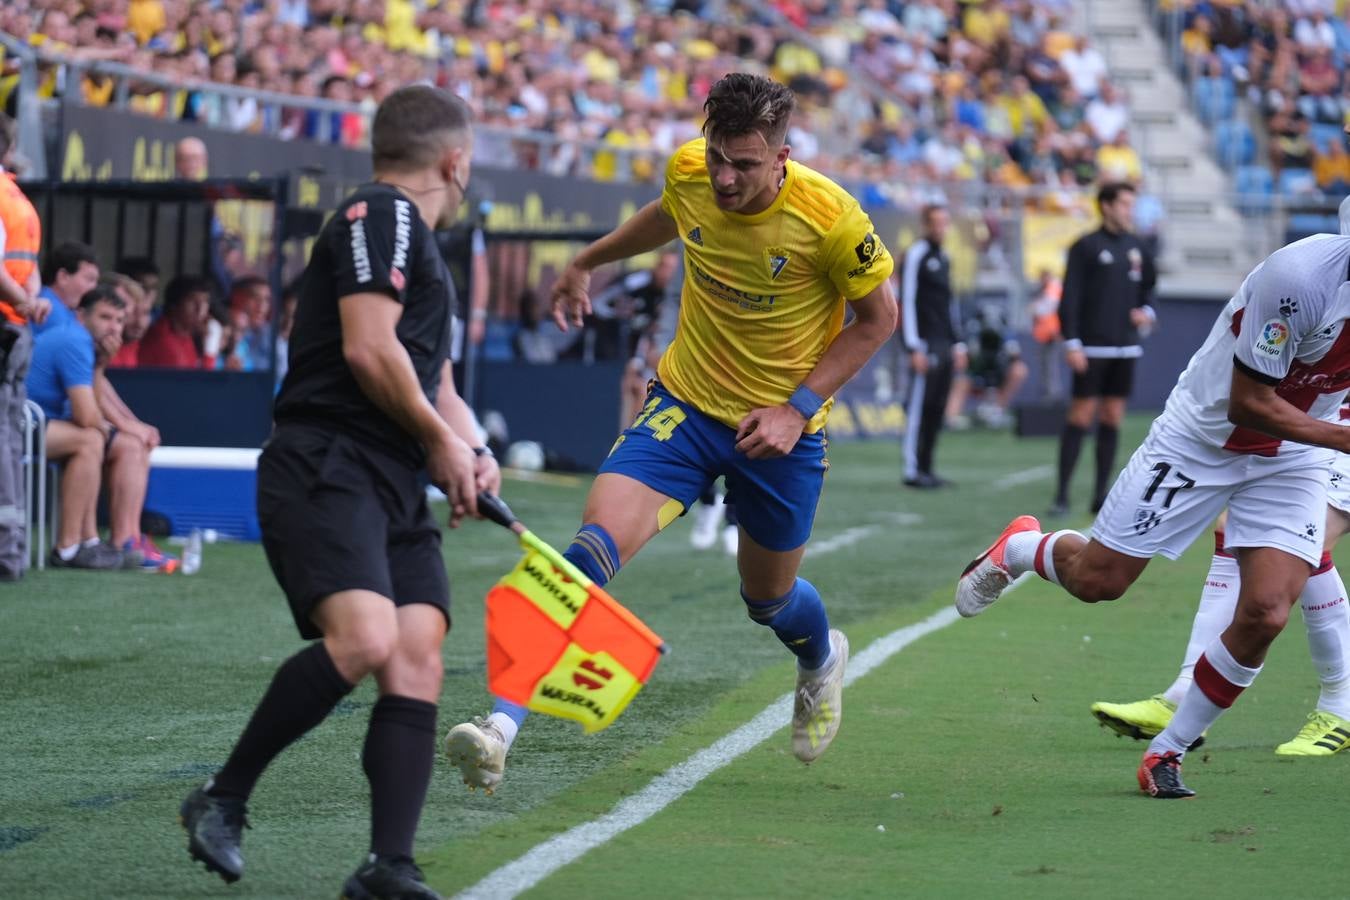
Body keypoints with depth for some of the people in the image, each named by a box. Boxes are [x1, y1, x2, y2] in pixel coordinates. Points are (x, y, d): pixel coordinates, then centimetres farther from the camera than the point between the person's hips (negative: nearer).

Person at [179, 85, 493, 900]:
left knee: (418, 661, -7)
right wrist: (440, 439, -4)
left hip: (398, 490, 10)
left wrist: (473, 455, 12)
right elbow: (368, 348, -15)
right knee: (364, 639, -26)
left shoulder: (423, 250, 26)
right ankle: (223, 800, -11)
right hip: (325, 472, -10)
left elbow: (435, 384, 32)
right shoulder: (380, 215, -5)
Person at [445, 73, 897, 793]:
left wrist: (800, 408, -14)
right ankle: (502, 724, -27)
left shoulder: (829, 217, -22)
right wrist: (587, 262, 27)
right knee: (594, 546, -21)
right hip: (684, 405, 2)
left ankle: (822, 661, 56)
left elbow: (877, 316, -7)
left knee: (769, 599, 16)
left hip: (779, 430, -2)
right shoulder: (688, 174, -11)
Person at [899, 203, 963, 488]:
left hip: (945, 344, 8)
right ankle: (912, 470, -7)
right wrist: (914, 348, -15)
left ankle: (926, 468, 10)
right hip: (925, 343, -8)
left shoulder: (943, 258, 17)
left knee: (936, 408, 6)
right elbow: (907, 301, -11)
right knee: (919, 406, -8)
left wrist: (958, 344, 19)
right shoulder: (916, 255, -7)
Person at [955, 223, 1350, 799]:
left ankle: (1168, 753, 7)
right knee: (1097, 579, 5)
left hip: (1291, 459, 4)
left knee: (1264, 615, -13)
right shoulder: (1301, 276, -32)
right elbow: (1248, 405, -24)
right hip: (1202, 441, -4)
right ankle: (1018, 549, 42)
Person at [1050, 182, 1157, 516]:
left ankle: (1101, 494, 10)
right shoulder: (1086, 247, -6)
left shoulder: (1136, 248, 11)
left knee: (1113, 417, 6)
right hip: (1093, 348, -6)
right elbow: (1070, 298, -10)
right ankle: (1062, 493, -4)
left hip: (1125, 349, 6)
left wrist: (1148, 312, 5)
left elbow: (1148, 285, 26)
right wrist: (1072, 343, -17)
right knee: (1080, 416, -6)